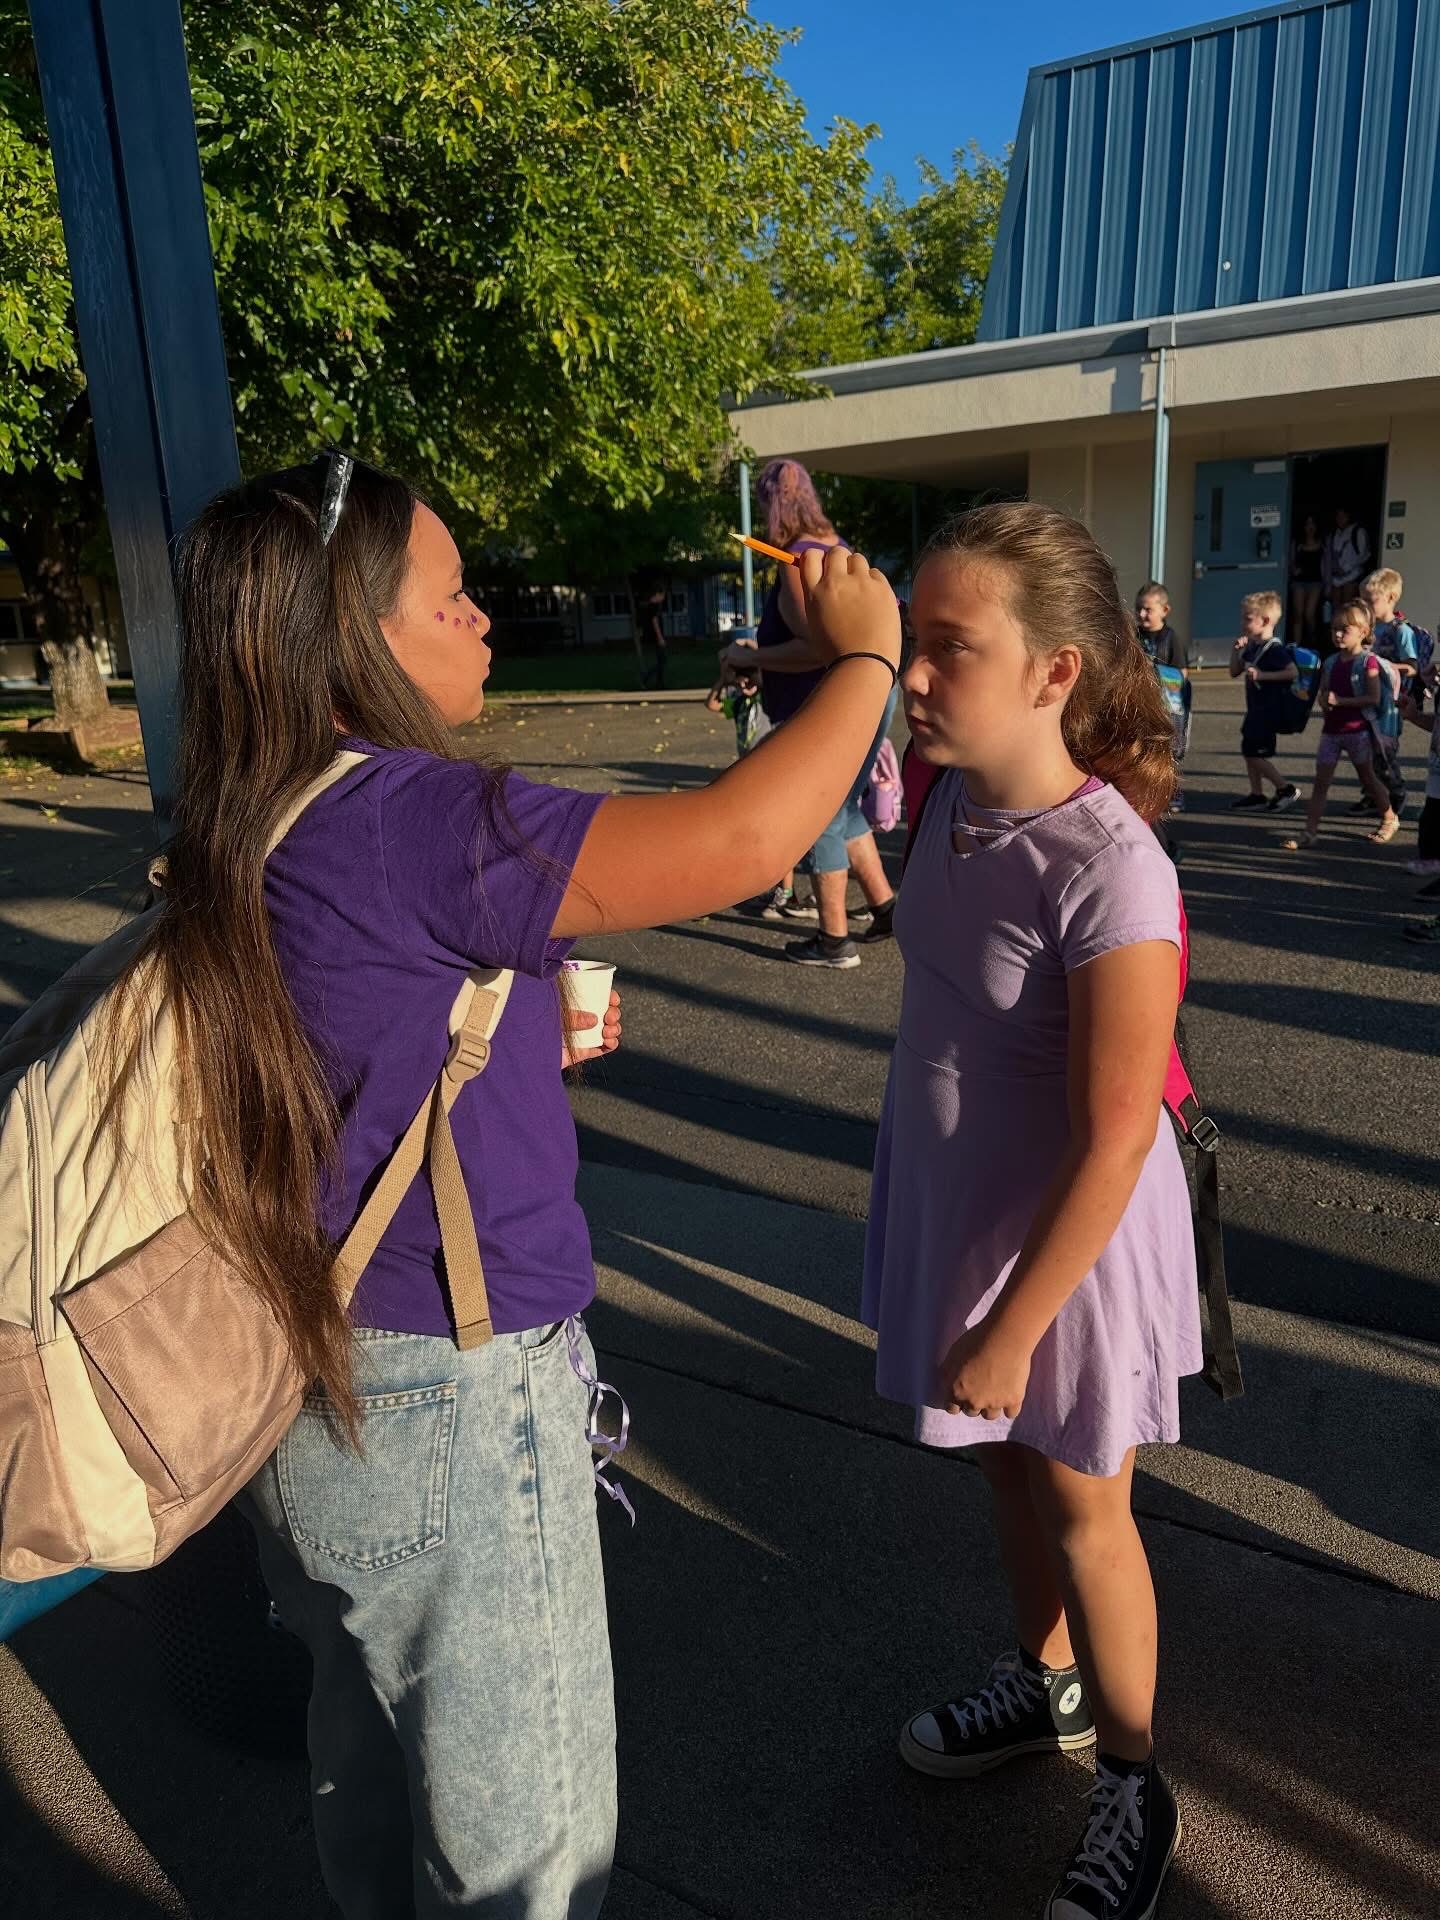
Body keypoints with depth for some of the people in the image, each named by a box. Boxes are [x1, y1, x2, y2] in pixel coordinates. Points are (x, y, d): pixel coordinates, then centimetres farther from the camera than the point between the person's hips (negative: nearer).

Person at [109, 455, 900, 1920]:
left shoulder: (251, 831, 2)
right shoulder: (402, 819, -26)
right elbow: (742, 840, -31)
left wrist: (533, 1034, 7)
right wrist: (861, 656, -15)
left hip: (331, 1383, 9)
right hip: (450, 1410, -9)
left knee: (377, 1771, 30)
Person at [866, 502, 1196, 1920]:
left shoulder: (1108, 873, -29)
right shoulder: (953, 802, -10)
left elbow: (1112, 1144, -25)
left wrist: (1012, 1329, -18)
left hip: (1069, 1238, -6)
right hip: (959, 1208, 6)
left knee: (1079, 1504, 14)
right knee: (1009, 1467, 24)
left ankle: (1132, 1785, 41)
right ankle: (1046, 1683, 52)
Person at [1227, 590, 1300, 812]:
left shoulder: (1274, 649, -18)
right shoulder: (1252, 647, 9)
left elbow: (1293, 671, -27)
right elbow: (1234, 672, 16)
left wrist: (1263, 675, -28)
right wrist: (1236, 650, 1)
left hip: (1269, 710, -10)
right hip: (1255, 708, 10)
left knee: (1255, 754, -7)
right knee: (1248, 750, 14)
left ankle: (1286, 788, 6)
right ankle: (1256, 794, 24)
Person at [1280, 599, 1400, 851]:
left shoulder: (1368, 662, -11)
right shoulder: (1330, 663, 7)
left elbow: (1374, 698, -17)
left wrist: (1339, 701, -23)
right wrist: (1324, 703, -9)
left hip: (1358, 729, -5)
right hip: (1331, 730, 5)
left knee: (1367, 777, 10)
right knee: (1320, 781, 0)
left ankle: (1390, 818, 32)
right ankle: (1309, 831, 1)